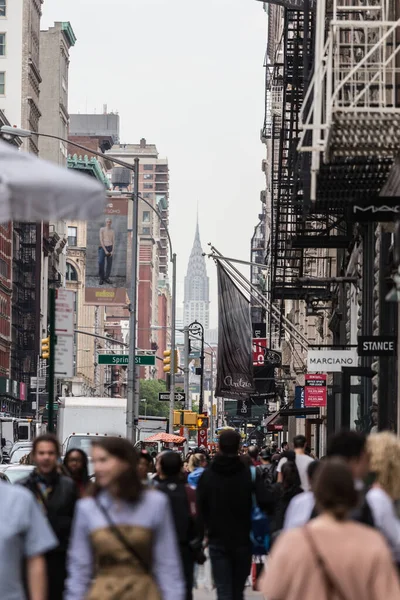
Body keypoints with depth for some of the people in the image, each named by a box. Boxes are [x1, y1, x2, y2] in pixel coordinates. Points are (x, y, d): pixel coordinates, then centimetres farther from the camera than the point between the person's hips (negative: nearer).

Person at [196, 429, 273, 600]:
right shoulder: (250, 474, -7)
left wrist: (201, 534, 6)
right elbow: (266, 501, -19)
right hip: (243, 540, 0)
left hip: (218, 541, 0)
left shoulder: (207, 475, -2)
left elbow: (200, 508, -3)